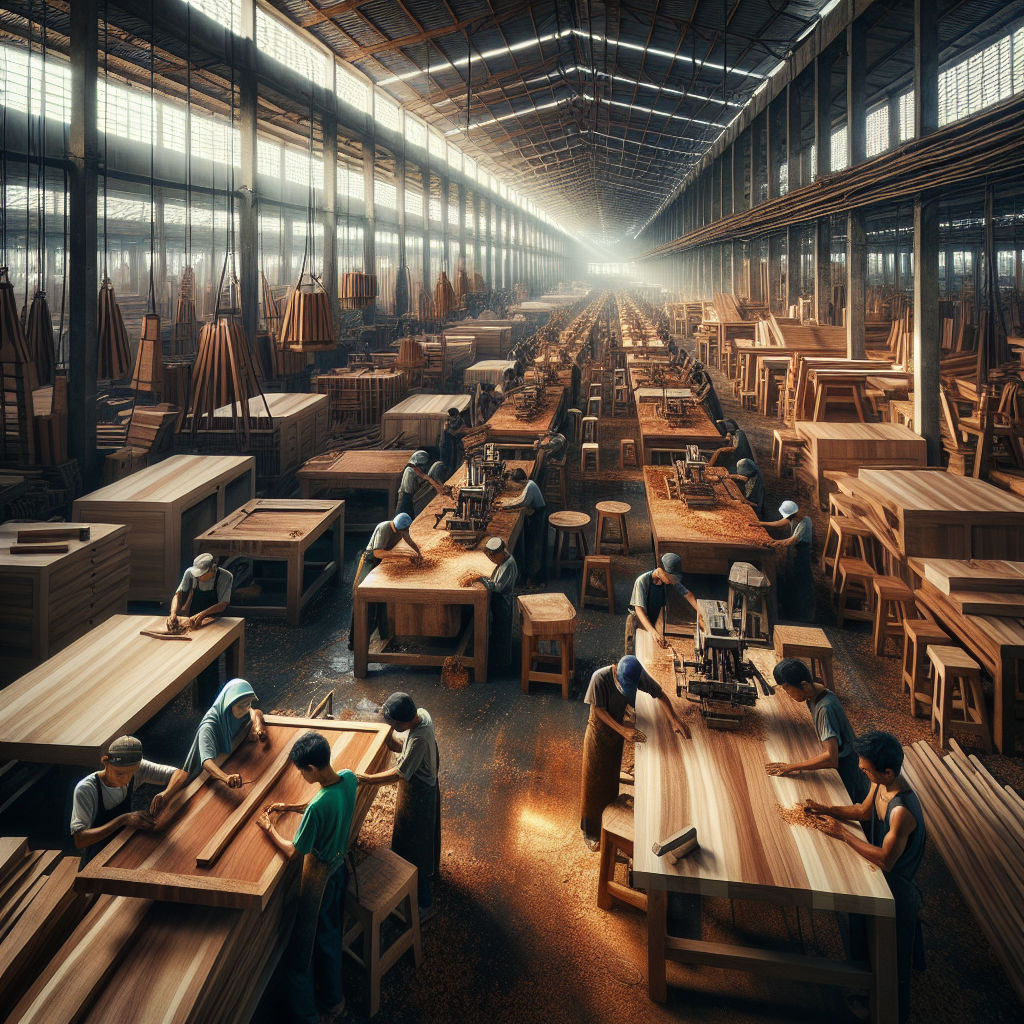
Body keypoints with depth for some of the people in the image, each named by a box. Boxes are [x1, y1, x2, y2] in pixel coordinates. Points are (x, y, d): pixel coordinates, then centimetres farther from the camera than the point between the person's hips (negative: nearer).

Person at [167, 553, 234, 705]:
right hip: (193, 621, 2)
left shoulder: (225, 577, -19)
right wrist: (173, 614, -32)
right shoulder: (191, 573, -11)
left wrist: (201, 615, -37)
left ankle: (210, 701, 6)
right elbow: (178, 594, -13)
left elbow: (223, 604, -25)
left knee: (211, 662, -7)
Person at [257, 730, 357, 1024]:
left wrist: (269, 828, -7)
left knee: (303, 945, 15)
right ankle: (333, 998, 46)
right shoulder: (349, 777, -15)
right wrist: (289, 808, 6)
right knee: (330, 934, 27)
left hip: (318, 876, -7)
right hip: (339, 865, 8)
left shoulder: (318, 806, -37)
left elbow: (293, 852, -23)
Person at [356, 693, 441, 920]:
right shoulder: (422, 714, -13)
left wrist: (368, 779, -23)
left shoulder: (419, 738, -38)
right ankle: (432, 869, 58)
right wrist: (390, 736, -14)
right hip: (427, 786, 9)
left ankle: (425, 904, 22)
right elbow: (403, 747, 1)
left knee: (413, 849, 7)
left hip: (416, 797, -9)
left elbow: (399, 774, -30)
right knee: (426, 829, 32)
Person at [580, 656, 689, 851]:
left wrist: (676, 719, -18)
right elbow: (599, 710, -25)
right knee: (594, 782, 6)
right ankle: (591, 834, 22)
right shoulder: (600, 678, -32)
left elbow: (659, 694, -8)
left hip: (617, 731, 4)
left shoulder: (638, 674, -20)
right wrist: (624, 731, -33)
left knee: (611, 780, 18)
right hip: (599, 732, -4)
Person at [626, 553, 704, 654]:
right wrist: (653, 631, -48)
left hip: (656, 620, 5)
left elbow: (687, 594, 0)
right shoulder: (642, 581, -29)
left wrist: (698, 610, -17)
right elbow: (639, 609, -35)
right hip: (639, 621, -4)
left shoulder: (670, 579, -13)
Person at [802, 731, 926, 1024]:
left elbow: (885, 859, -33)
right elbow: (864, 810, 7)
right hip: (880, 878, 8)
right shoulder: (880, 783, -12)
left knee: (891, 958, 16)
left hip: (895, 887, -8)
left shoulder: (902, 810, -39)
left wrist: (843, 834, -27)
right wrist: (825, 809, -4)